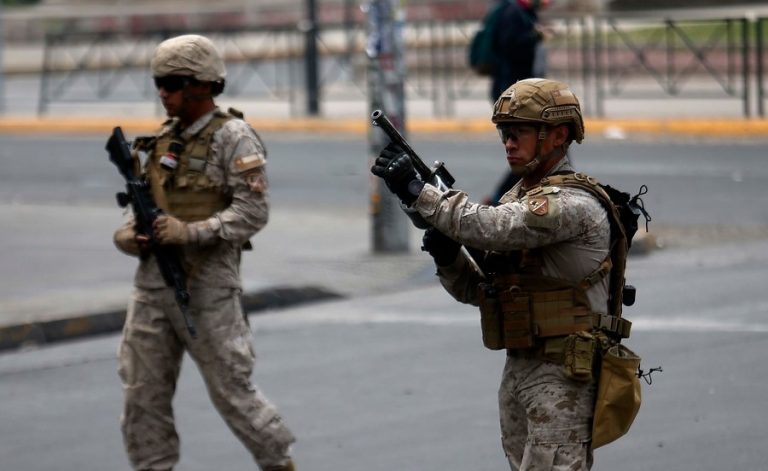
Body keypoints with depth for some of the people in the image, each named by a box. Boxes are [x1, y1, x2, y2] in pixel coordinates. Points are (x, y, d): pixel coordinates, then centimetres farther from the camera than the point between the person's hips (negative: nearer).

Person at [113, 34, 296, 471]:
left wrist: (189, 232, -23)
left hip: (206, 285, -7)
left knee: (231, 389, 1)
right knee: (143, 393, 5)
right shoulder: (163, 139, 14)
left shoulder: (233, 137, -8)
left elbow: (253, 210, -15)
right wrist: (129, 234, -2)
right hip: (152, 282, 7)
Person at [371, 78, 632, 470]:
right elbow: (474, 290, 16)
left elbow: (492, 228, -29)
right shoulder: (515, 200, 14)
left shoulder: (572, 204, -15)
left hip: (562, 378, -9)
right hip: (518, 372, 9)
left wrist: (417, 190, -24)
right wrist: (446, 254, -5)